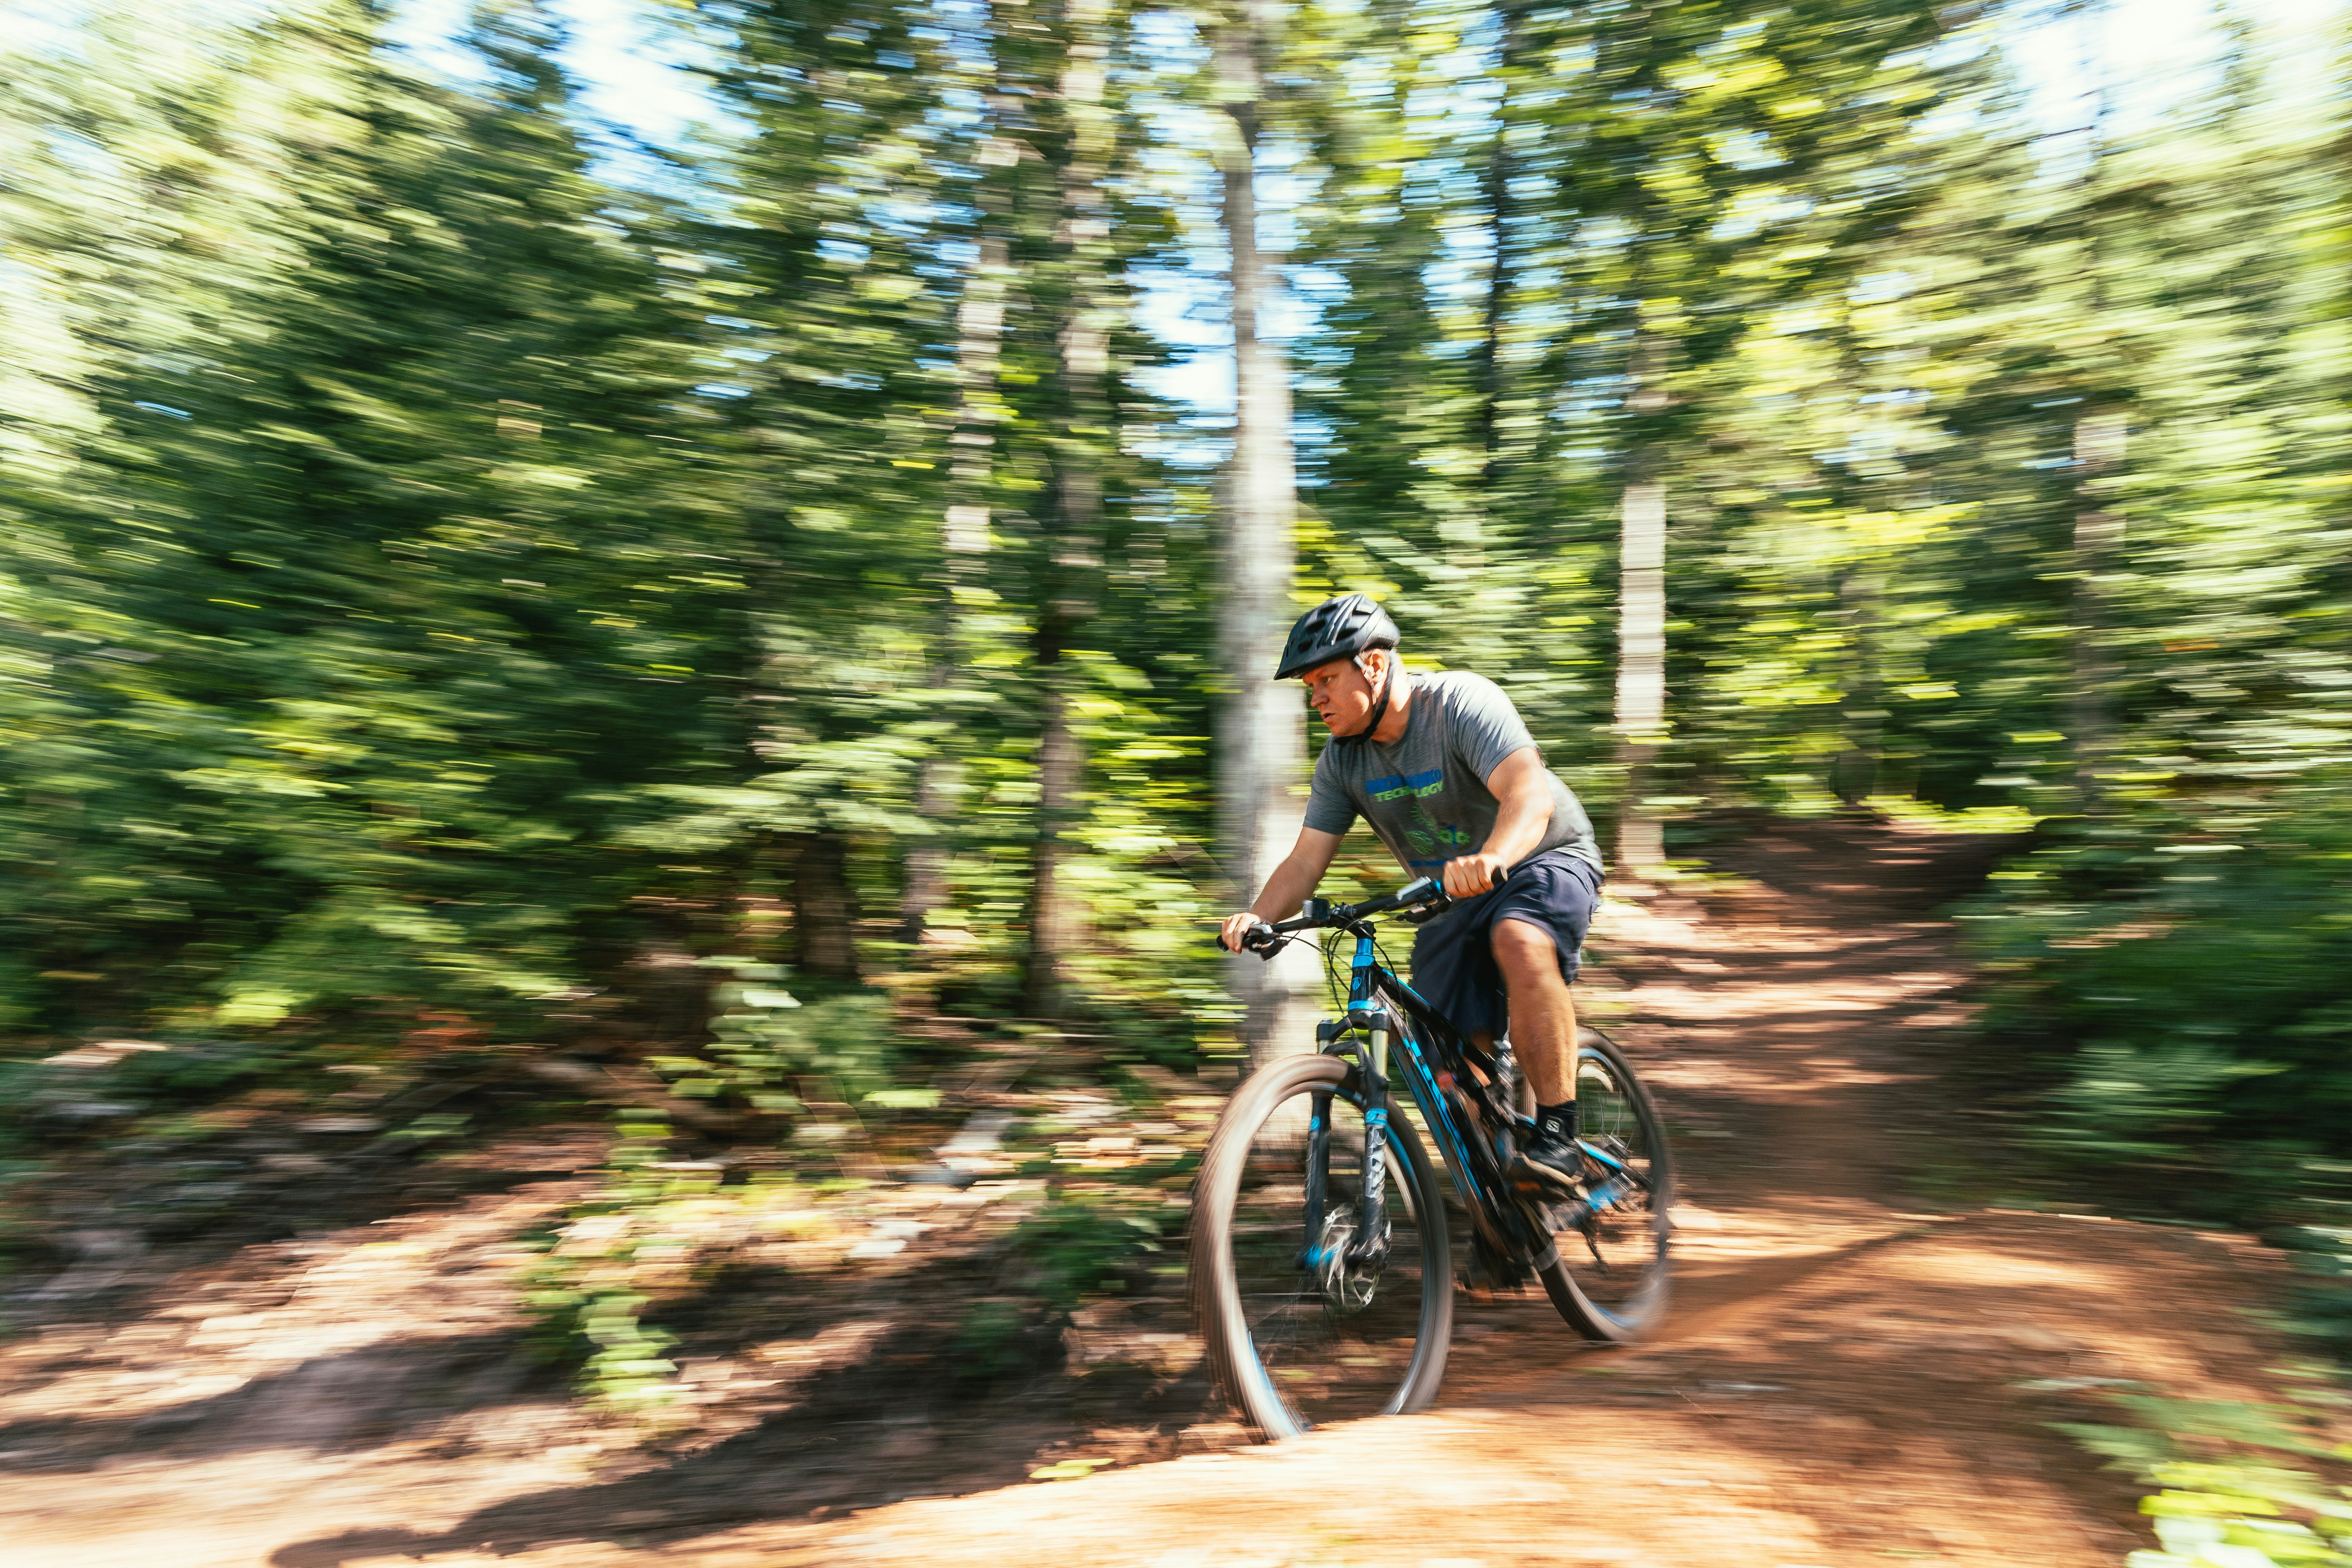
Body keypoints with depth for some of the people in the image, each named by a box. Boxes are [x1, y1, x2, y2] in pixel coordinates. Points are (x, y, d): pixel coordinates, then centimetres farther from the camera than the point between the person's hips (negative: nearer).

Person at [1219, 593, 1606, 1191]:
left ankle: (1557, 1135, -29)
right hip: (1454, 901, 6)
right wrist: (1258, 917, -29)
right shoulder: (1341, 761, -6)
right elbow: (1306, 860, -9)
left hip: (1545, 860, -5)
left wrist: (1489, 858, -59)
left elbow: (1530, 794, -38)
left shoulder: (1462, 702, -23)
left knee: (1520, 942, -39)